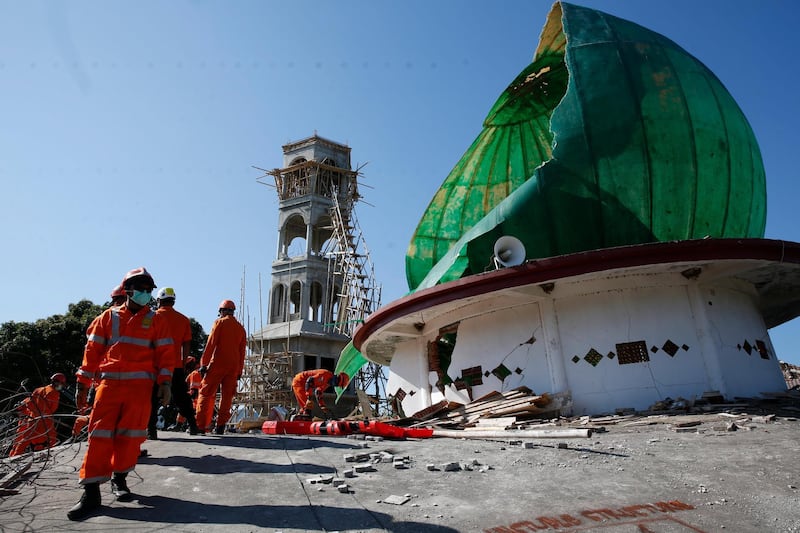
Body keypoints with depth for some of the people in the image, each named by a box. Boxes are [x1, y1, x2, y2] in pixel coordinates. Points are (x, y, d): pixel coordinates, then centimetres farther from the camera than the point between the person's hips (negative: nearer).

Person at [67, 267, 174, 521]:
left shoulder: (155, 320, 8)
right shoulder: (109, 316, 9)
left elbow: (164, 353, 5)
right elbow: (92, 350, 10)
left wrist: (164, 383, -3)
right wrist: (82, 384, 7)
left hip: (140, 386, 0)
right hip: (108, 384, 0)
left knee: (131, 435, 3)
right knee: (100, 435, -3)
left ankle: (119, 479, 22)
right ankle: (91, 492, 3)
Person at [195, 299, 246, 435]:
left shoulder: (220, 322, 1)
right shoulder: (241, 328, 16)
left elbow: (211, 344, -7)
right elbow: (242, 352, 15)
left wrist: (203, 363, -7)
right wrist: (239, 371, 18)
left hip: (217, 364, -4)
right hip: (234, 366, 5)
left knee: (206, 394, 1)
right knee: (227, 397, 7)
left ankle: (201, 425, -4)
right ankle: (220, 426, 4)